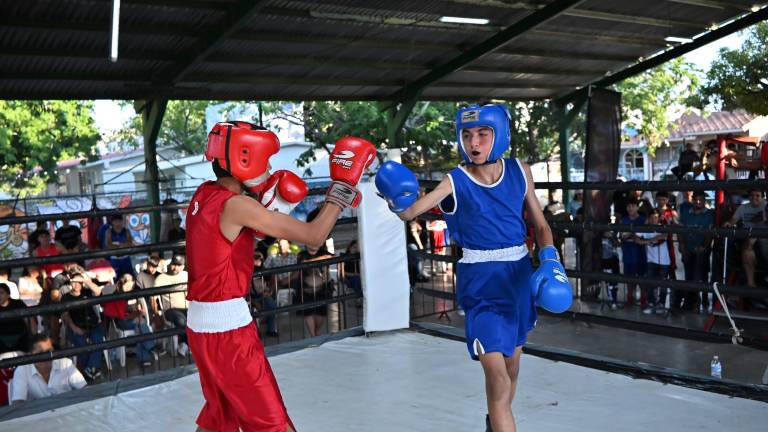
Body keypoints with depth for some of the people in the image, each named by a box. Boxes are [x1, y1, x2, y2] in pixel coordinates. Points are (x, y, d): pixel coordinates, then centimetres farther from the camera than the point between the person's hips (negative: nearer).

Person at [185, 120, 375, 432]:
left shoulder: (204, 195, 6)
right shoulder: (234, 204, -18)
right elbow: (313, 236, -18)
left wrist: (269, 206, 2)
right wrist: (342, 186, -8)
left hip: (201, 324, 9)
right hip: (228, 328, -9)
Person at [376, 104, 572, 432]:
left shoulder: (520, 172, -2)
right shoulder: (455, 181, -11)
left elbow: (541, 225, 6)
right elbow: (409, 212, -21)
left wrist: (550, 262, -10)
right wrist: (396, 200, -43)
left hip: (520, 275, 5)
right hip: (480, 282, -4)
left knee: (511, 365, 22)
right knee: (497, 377, -14)